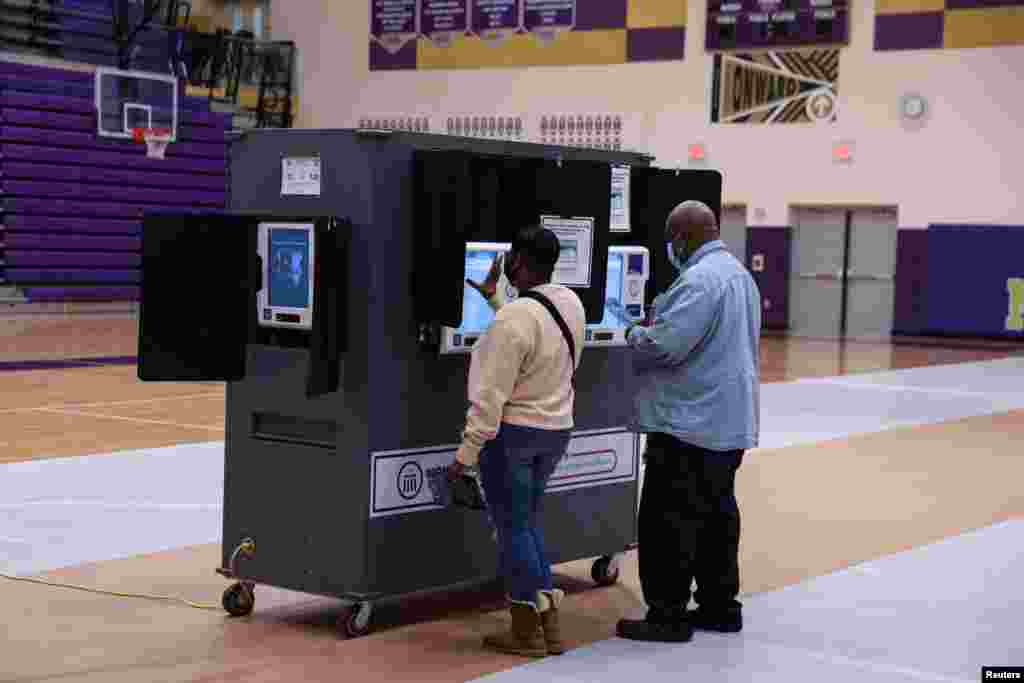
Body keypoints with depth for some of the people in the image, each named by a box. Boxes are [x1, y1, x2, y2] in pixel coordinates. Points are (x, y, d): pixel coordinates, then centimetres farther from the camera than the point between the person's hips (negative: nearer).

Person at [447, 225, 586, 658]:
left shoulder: (513, 320, -23)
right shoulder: (571, 303, 0)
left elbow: (491, 396, -22)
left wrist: (467, 452, -16)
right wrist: (494, 299, 25)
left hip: (513, 432, -8)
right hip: (556, 429, 8)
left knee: (512, 527, 5)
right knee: (527, 522, 19)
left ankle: (528, 632, 11)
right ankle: (548, 624, 20)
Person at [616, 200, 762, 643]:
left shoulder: (699, 280, -20)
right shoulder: (740, 274, 14)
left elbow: (665, 344, -25)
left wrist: (635, 334, -4)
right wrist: (658, 319, 12)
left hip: (691, 423, -10)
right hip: (728, 420, 10)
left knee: (669, 522, -2)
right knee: (717, 515, 15)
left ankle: (668, 616, 2)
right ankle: (720, 607, 22)